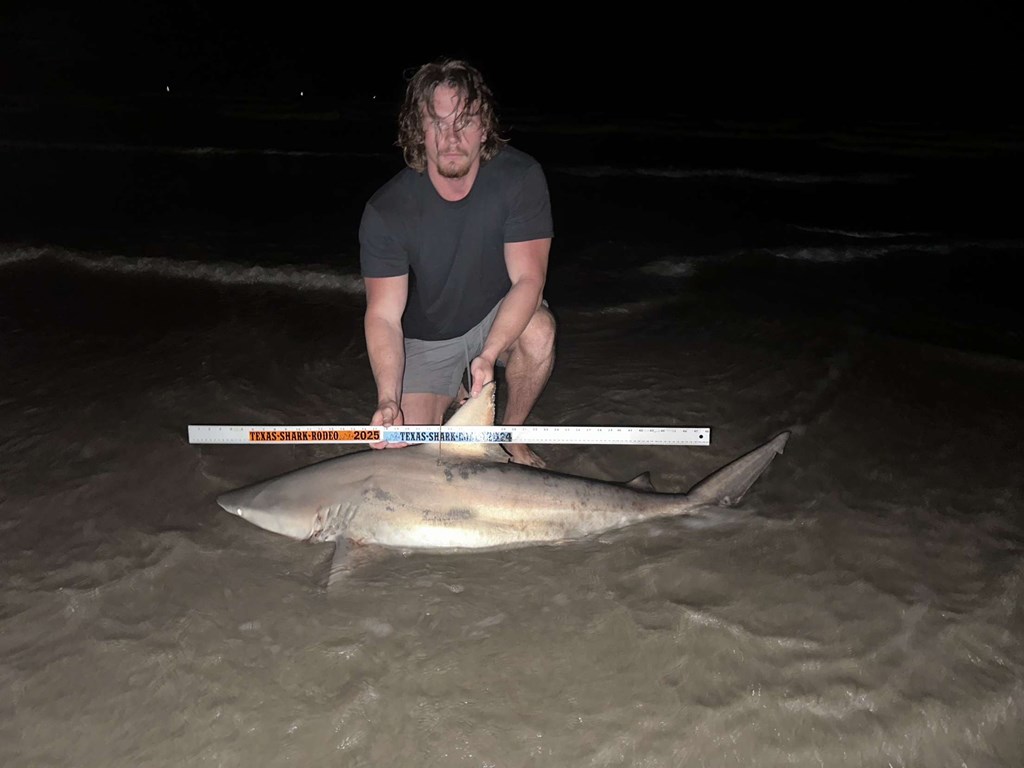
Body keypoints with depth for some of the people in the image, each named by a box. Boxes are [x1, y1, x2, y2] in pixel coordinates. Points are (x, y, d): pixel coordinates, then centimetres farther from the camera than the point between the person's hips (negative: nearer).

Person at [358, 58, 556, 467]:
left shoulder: (520, 177, -21)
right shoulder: (385, 211, -22)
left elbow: (527, 278, -24)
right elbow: (383, 315, -21)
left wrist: (488, 356, -39)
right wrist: (388, 399, -37)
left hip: (499, 317, 0)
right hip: (426, 339, 0)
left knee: (538, 330, -35)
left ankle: (511, 435, -5)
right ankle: (454, 391, 24)